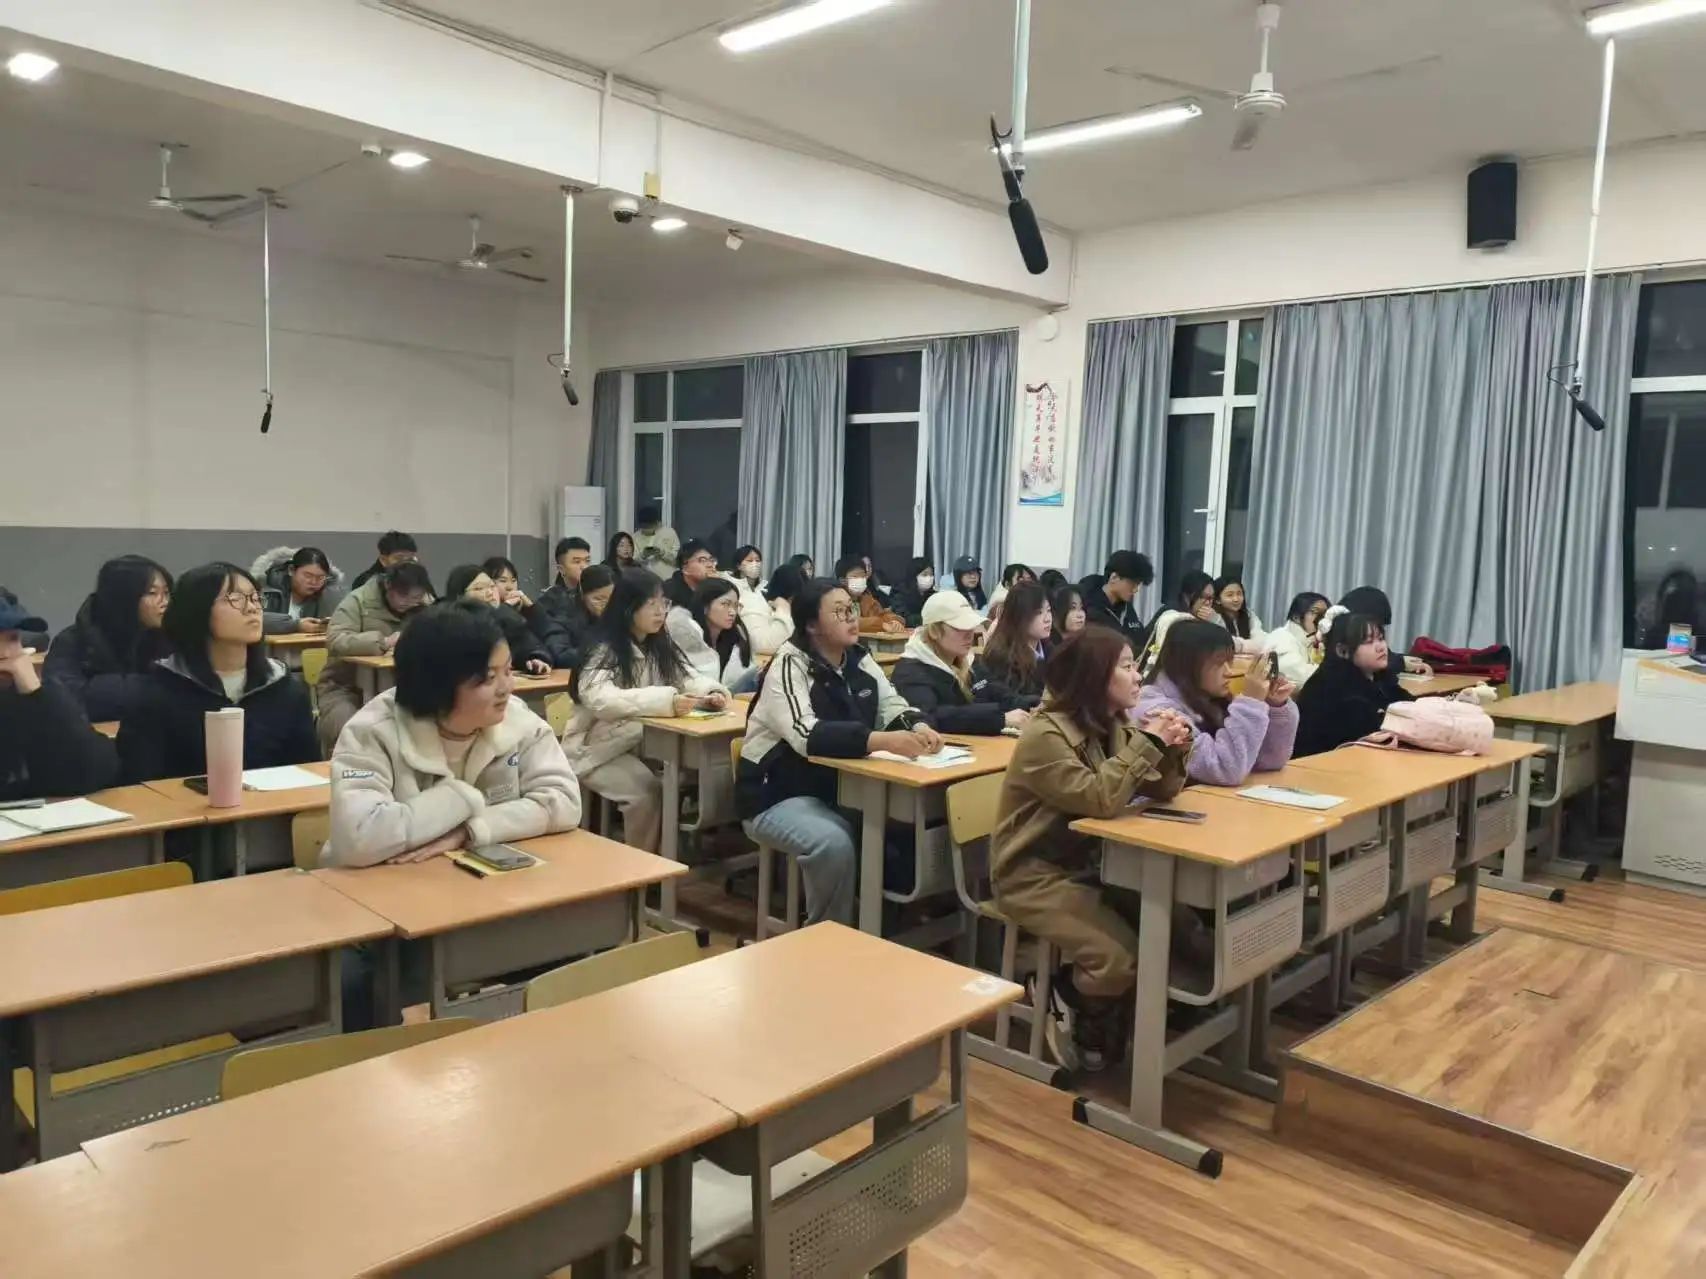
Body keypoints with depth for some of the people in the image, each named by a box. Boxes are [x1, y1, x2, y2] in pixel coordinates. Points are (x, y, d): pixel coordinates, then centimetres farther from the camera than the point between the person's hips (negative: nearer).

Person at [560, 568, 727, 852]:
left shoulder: (661, 646, 6)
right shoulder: (603, 651, -17)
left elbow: (689, 679, 5)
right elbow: (601, 700, -33)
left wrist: (712, 692, -20)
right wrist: (666, 701, -42)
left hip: (644, 743, 6)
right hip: (597, 747, -6)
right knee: (646, 790, -29)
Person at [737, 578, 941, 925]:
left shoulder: (860, 660, 5)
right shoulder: (789, 665, -17)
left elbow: (895, 709, 5)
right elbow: (807, 736, -32)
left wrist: (919, 727, -20)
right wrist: (882, 740, -41)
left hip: (840, 789, 7)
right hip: (779, 795, -7)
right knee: (834, 842, -33)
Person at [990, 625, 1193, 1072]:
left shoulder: (1114, 727, 4)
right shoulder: (1045, 735, -21)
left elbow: (1159, 792, 6)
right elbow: (1100, 800, -30)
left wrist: (1173, 751, -14)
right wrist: (1149, 742, -25)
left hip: (1090, 864, 8)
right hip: (1035, 874, -8)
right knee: (1120, 956, -23)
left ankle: (1102, 1018, 16)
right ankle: (1074, 1015, 10)